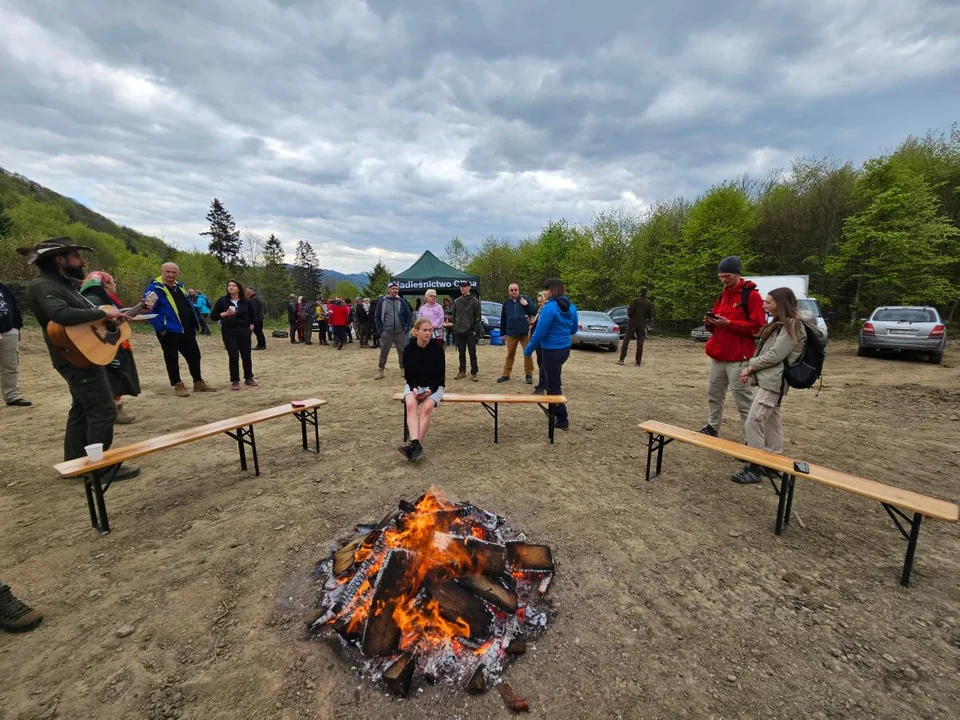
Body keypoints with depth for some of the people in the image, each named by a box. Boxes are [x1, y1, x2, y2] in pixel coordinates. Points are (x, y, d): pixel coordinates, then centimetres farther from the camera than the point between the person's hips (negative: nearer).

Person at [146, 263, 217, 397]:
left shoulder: (179, 287, 15)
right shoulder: (154, 288, -10)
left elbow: (189, 307, 21)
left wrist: (195, 324, 13)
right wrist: (161, 328, -19)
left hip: (187, 331, 7)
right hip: (169, 332, -7)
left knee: (194, 356, 10)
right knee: (172, 359, 5)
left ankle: (198, 383, 20)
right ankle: (178, 385, 14)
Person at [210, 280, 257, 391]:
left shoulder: (246, 302, 6)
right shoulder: (222, 300, 0)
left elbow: (252, 316, 17)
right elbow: (213, 316, 0)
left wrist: (251, 326, 4)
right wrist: (225, 314, -15)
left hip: (244, 331, 2)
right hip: (229, 332, -2)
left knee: (246, 355, 4)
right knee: (233, 356, -5)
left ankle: (248, 378, 19)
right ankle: (235, 381, 4)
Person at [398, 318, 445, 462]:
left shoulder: (437, 349, -8)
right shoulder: (409, 349, -4)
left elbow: (440, 375, -5)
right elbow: (407, 373, 0)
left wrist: (430, 390, -20)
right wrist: (414, 388, -18)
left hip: (434, 386, -1)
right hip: (414, 385, 1)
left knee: (427, 407, -31)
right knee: (411, 405, -31)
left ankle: (416, 445, -32)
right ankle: (415, 444, -42)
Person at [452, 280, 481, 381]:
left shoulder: (475, 301, -3)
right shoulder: (457, 301, 10)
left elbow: (478, 317, -5)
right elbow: (454, 316, 15)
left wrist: (476, 330, -10)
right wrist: (455, 328, 7)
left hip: (470, 332, -4)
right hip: (459, 332, 4)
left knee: (472, 353, 1)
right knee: (461, 353, 11)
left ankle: (474, 373, 8)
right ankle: (462, 371, 21)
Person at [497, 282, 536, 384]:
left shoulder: (525, 299, 0)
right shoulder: (506, 303, 9)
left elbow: (534, 312, -3)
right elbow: (503, 320, 13)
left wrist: (527, 305, -17)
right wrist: (503, 333, 12)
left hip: (525, 333, -2)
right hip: (511, 334, 3)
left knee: (527, 354, 3)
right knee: (510, 355, 10)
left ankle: (528, 375, 13)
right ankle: (506, 375, 17)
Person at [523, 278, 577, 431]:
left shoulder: (549, 308, -19)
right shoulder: (571, 307, 6)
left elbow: (539, 332, -19)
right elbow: (573, 330, 15)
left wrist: (528, 350, -7)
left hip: (552, 351, -8)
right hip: (565, 349, 8)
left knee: (553, 386, 3)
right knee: (553, 381, 24)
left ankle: (563, 420, 11)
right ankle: (554, 412, 35)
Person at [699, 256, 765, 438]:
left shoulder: (752, 295, -6)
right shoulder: (721, 296, 17)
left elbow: (757, 327, -12)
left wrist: (729, 323, -20)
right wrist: (710, 323, 1)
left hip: (738, 357, -7)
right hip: (718, 354, 8)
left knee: (742, 396, -4)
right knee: (713, 392, 13)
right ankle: (712, 427, 26)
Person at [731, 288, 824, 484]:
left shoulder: (793, 326, -12)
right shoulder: (779, 325, 17)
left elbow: (775, 355, -18)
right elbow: (763, 351, 14)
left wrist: (751, 366, -8)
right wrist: (751, 368, 0)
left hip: (773, 382, -10)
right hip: (768, 380, 10)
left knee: (753, 423, -12)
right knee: (771, 422, 13)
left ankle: (756, 467, -6)